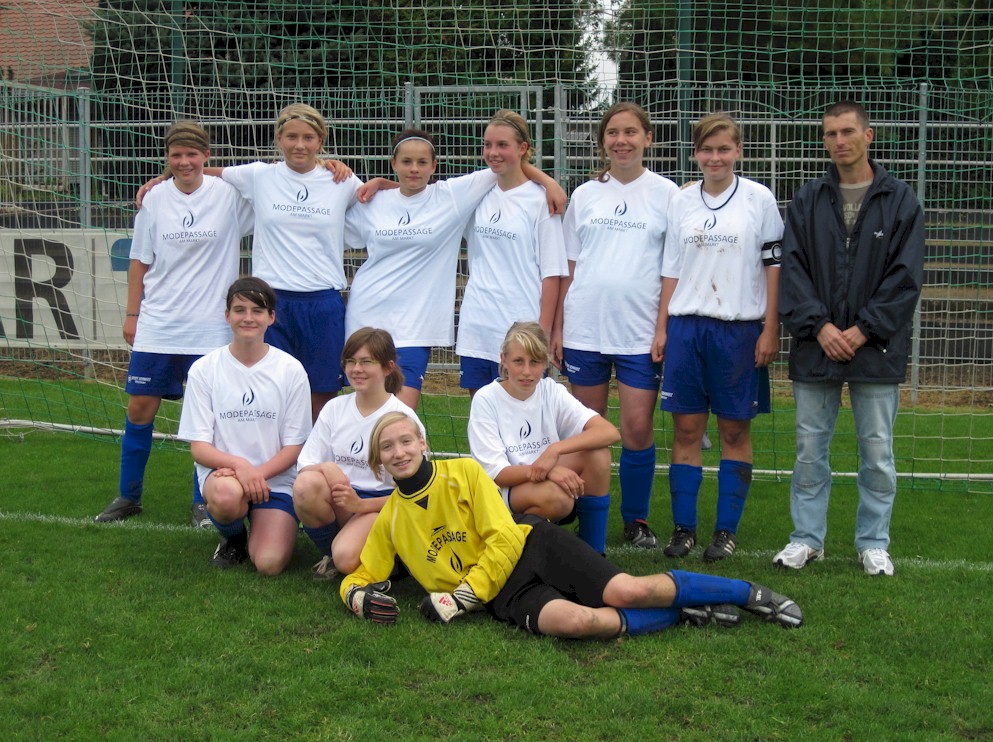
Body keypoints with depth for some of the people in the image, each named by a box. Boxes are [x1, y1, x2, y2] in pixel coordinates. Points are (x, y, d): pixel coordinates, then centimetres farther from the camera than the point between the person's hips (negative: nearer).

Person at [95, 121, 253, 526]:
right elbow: (140, 261, 10)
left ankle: (203, 502, 16)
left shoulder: (229, 194, -4)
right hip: (156, 326, 2)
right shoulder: (154, 201, 4)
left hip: (210, 328, -2)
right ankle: (128, 496, 22)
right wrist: (132, 314, 9)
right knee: (139, 409, 6)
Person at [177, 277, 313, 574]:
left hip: (275, 477, 0)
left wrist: (257, 473, -18)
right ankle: (232, 539, 0)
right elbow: (199, 447, -4)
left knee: (269, 564, -21)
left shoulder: (290, 370, -1)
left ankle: (258, 530, 17)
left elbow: (293, 447, 0)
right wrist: (239, 465, -23)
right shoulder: (204, 369, -1)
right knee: (226, 494, -37)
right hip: (222, 471, 0)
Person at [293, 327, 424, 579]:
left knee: (347, 558, -33)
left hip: (381, 504, -4)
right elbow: (305, 463, 4)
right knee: (306, 483, -30)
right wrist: (326, 468, -21)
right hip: (337, 500, 4)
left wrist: (360, 504, -19)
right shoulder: (334, 409, 6)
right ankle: (329, 554, -5)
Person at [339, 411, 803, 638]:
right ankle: (682, 615, -10)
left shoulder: (463, 472, -2)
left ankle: (748, 594, -1)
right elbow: (360, 576, 15)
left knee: (628, 591, -21)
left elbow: (505, 539, -7)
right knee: (576, 622, -32)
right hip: (505, 594, 1)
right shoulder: (390, 518, 7)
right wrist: (361, 597, -11)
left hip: (533, 548, -1)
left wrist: (463, 597, -14)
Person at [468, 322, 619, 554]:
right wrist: (544, 470, -32)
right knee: (555, 496, -36)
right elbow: (495, 473, -14)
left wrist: (555, 450, -30)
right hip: (501, 494, -4)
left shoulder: (551, 391, -3)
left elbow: (610, 432, -16)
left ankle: (592, 551, -12)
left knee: (597, 452, -22)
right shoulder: (486, 400, -11)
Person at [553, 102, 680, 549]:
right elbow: (568, 268, 11)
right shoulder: (584, 195, 10)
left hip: (640, 330, -2)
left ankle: (636, 520, 13)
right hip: (584, 327, 2)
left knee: (638, 428, -3)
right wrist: (557, 326, 6)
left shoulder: (665, 194, 3)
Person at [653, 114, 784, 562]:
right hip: (686, 327, 3)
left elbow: (775, 266, 1)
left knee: (735, 430, 3)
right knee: (686, 428, 3)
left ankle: (727, 530, 12)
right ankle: (683, 527, 11)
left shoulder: (759, 199, 1)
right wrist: (661, 329, 7)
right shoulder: (681, 203, 10)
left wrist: (770, 330, -5)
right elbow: (671, 272, 13)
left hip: (739, 328, -2)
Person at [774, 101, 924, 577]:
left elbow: (905, 278, -3)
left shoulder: (900, 201, 2)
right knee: (810, 449, 8)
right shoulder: (807, 201, 7)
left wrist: (863, 331, -11)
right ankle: (807, 538, 19)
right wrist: (819, 326, -11)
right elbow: (792, 269, 2)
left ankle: (874, 543, 18)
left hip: (876, 348, -2)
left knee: (877, 453, 5)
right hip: (815, 347, 2)